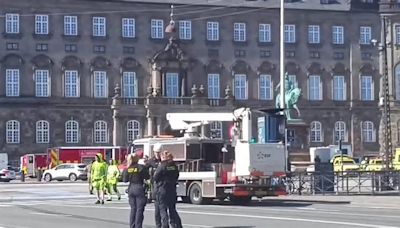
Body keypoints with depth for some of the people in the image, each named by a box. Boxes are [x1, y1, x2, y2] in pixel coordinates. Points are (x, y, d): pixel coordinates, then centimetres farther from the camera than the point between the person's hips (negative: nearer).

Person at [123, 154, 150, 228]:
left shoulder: (127, 169, 0)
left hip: (131, 189, 5)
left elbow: (125, 180, 4)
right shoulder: (141, 167, -12)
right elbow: (147, 177, -7)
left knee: (133, 209, 15)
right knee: (139, 209, 0)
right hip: (139, 188, -5)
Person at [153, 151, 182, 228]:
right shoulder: (174, 167, 2)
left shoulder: (161, 167, -14)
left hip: (162, 190, -5)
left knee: (163, 209, 1)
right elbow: (177, 176, 11)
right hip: (172, 189, 5)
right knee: (172, 209, 13)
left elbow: (155, 177, -9)